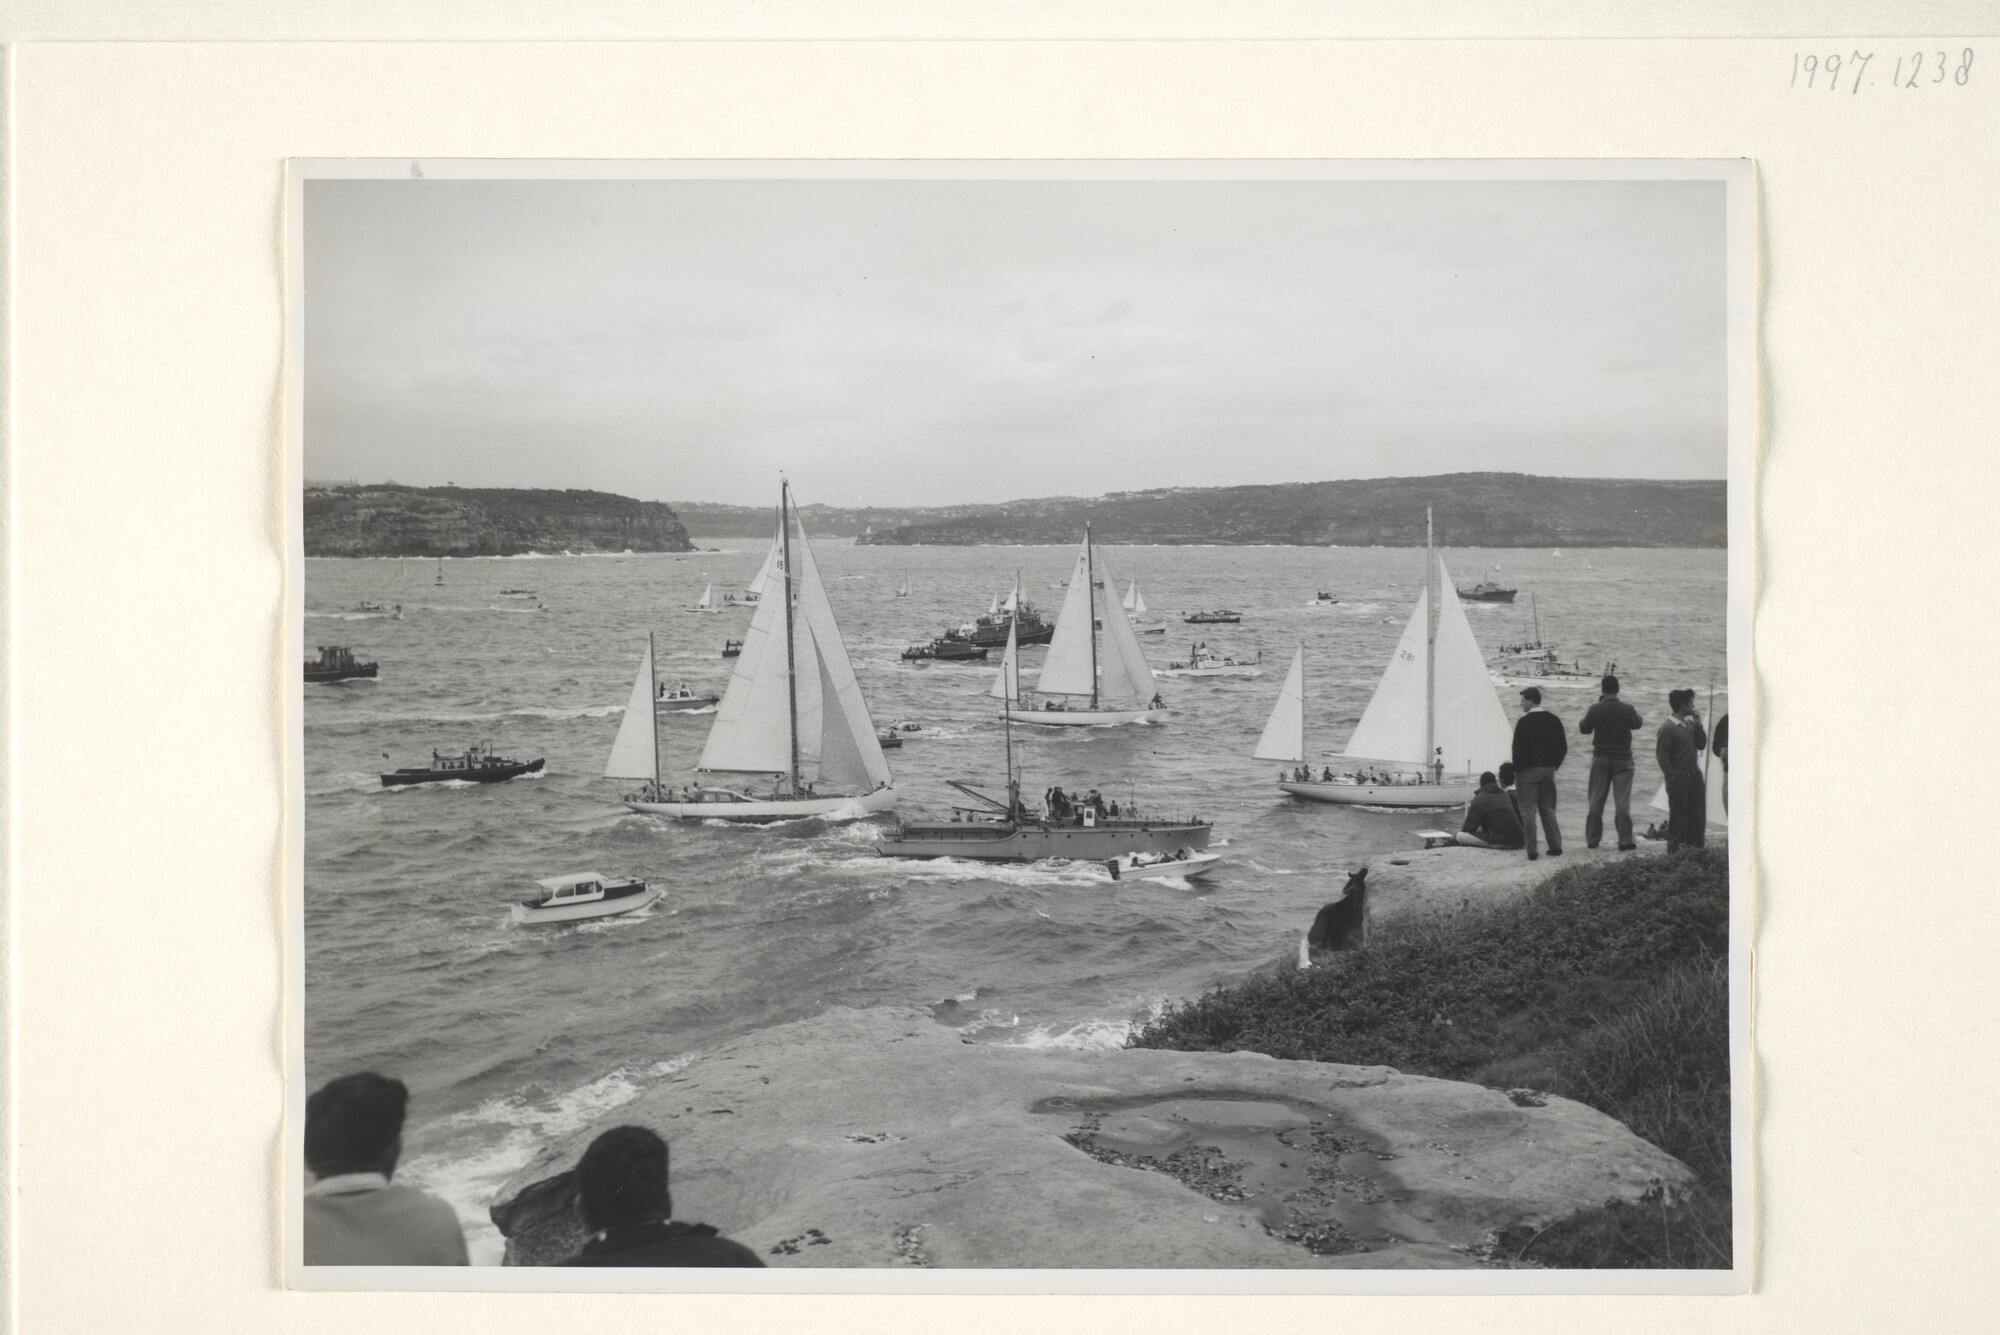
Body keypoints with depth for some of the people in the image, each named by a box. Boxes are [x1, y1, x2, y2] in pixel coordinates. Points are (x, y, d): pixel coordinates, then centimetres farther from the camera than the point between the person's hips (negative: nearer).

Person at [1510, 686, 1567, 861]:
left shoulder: (1525, 722, -13)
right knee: (1548, 809, 15)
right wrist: (1554, 765, 16)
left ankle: (1532, 850, -3)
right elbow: (1563, 747, 9)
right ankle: (1555, 847, 14)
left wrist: (1516, 770, -4)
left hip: (1529, 770, -6)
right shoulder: (1554, 720, 5)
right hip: (1549, 769, 6)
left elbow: (1518, 749, -14)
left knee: (1528, 811, -1)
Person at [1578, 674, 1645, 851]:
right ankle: (1625, 841, -1)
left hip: (1600, 758, 1)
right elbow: (1637, 723, 10)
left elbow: (1584, 729, 3)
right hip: (1623, 759, -1)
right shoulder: (1627, 709, -10)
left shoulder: (1595, 710, -10)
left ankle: (1592, 839, 15)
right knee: (1622, 800, 1)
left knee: (1596, 800, 10)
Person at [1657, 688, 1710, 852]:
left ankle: (1695, 849, 18)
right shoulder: (1667, 728, -11)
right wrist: (1672, 779, -16)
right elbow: (1662, 754, -14)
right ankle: (1675, 851, 5)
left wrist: (1698, 726, 1)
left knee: (1698, 817, 10)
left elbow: (1702, 744, 15)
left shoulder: (1690, 724, 13)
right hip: (1679, 779, -8)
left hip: (1694, 776, 8)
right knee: (1678, 818, -3)